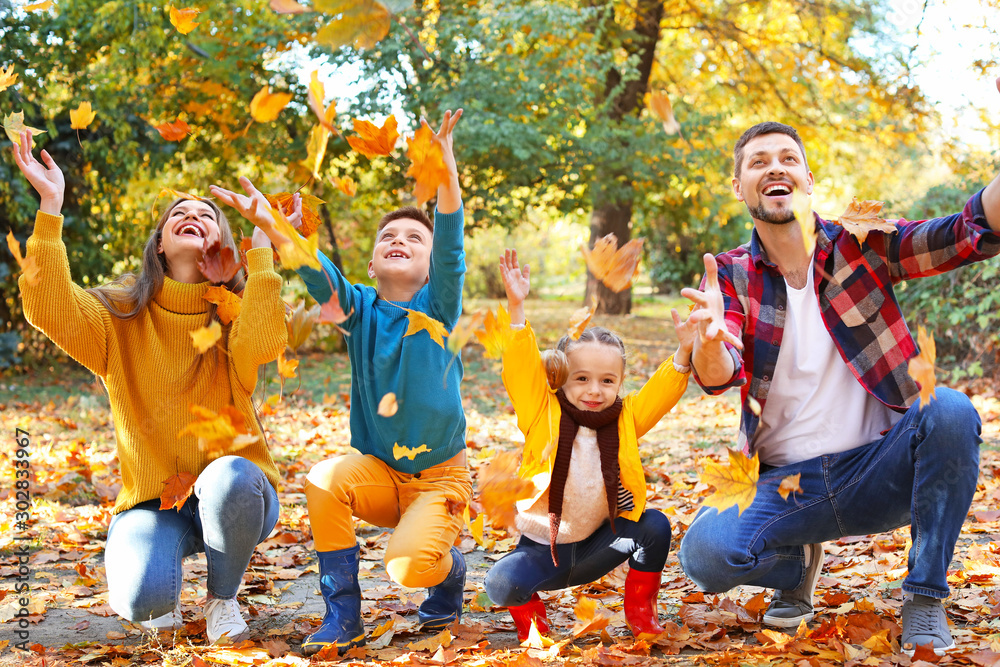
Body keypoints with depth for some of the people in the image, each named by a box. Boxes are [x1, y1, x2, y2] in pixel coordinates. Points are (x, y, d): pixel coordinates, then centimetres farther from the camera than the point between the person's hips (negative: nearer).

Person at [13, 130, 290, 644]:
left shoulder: (235, 315, -1)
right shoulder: (120, 316, 2)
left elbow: (263, 342, -26)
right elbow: (49, 309, -18)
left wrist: (261, 242, -22)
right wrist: (50, 207, -22)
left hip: (235, 495, 0)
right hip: (153, 501, 0)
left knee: (229, 477, -37)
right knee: (142, 598, -30)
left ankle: (223, 599, -6)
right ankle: (163, 598, 12)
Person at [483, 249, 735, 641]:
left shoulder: (624, 419, -2)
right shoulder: (543, 414, -11)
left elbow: (659, 393, -8)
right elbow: (521, 369, -22)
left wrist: (684, 352, -26)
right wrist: (517, 307, -33)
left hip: (595, 545, 3)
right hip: (542, 549, -3)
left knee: (654, 526, -20)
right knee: (501, 583, -30)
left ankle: (640, 610, 5)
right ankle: (529, 614, 9)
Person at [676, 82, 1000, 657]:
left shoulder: (862, 244, 0)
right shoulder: (730, 275, 1)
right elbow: (720, 378, -15)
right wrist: (711, 338, -39)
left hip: (878, 470, 0)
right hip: (786, 484, 1)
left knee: (950, 411, -30)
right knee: (705, 553, -27)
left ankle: (925, 596, -11)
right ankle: (799, 564, 11)